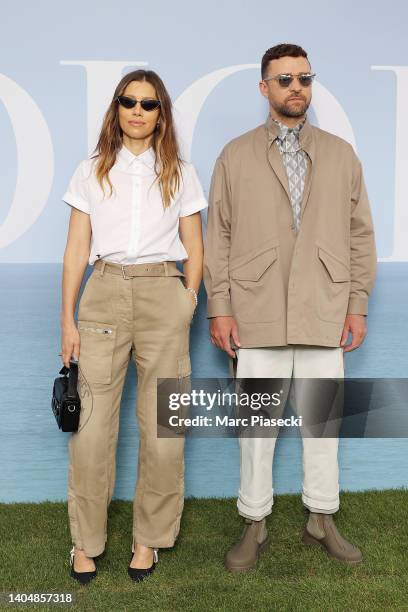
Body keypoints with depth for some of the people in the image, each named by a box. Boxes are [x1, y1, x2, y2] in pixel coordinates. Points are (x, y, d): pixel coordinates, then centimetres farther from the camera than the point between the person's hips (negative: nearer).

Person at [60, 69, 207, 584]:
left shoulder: (180, 173, 10)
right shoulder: (91, 172, 10)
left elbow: (193, 249, 10)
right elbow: (76, 249, 6)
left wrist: (187, 307, 1)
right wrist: (67, 319, 1)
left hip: (162, 294, 0)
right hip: (103, 294, 0)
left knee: (162, 426, 2)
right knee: (92, 425, -3)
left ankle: (149, 538, 19)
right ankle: (86, 541, 15)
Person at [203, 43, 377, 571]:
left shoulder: (341, 155, 11)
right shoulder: (235, 156, 7)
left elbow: (360, 234, 9)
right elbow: (217, 236, 4)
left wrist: (357, 306, 2)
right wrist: (218, 308, -3)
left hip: (325, 311, 2)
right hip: (258, 312, -1)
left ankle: (321, 520, 24)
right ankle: (254, 526, 19)